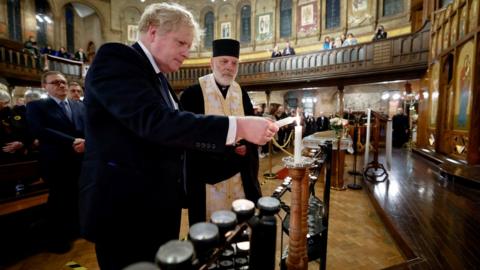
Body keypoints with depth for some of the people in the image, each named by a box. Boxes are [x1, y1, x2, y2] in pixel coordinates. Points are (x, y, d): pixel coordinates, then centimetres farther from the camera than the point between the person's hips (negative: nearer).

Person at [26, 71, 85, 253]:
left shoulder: (80, 106, 14)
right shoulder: (36, 106, 0)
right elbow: (39, 131, -15)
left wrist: (85, 142, -16)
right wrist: (72, 142, -22)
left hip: (81, 160, 4)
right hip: (56, 163, -3)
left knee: (77, 198, 13)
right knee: (58, 201, 9)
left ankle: (74, 229, 33)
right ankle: (58, 238, 28)